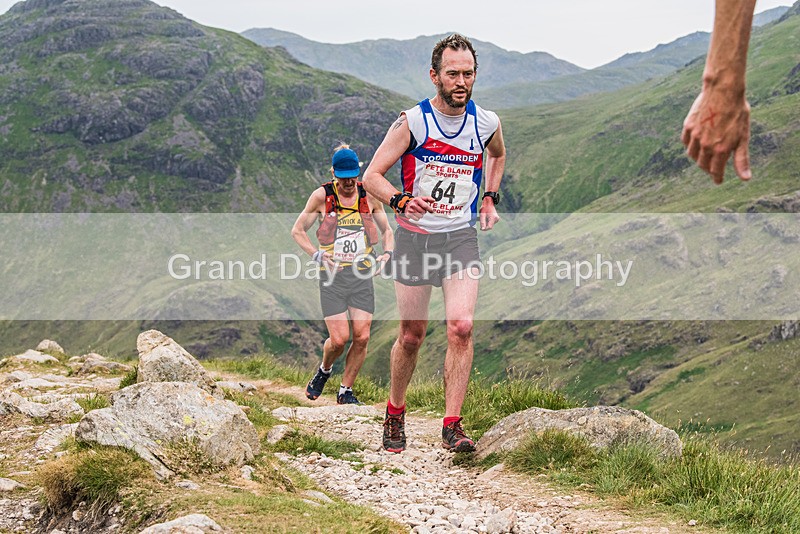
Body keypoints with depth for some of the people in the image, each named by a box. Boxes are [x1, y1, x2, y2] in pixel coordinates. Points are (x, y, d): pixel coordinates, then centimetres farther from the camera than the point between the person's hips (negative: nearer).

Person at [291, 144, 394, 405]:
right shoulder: (322, 196, -2)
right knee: (339, 339, -10)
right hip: (332, 276, -2)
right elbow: (297, 230, 5)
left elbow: (386, 229, 18)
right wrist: (318, 255, -10)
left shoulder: (370, 196, 5)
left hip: (362, 275, 2)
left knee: (362, 337, -6)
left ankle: (346, 391, 12)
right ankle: (324, 371, 23)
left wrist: (386, 253, -2)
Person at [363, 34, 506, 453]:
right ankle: (395, 413, 29)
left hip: (461, 236, 1)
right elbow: (371, 176, -7)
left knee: (461, 327, -17)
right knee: (411, 335, 7)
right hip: (414, 236, -1)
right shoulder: (411, 123, -10)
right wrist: (402, 201, -25)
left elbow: (497, 155, 25)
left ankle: (452, 425, -10)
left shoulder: (487, 124, 0)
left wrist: (490, 198, 14)